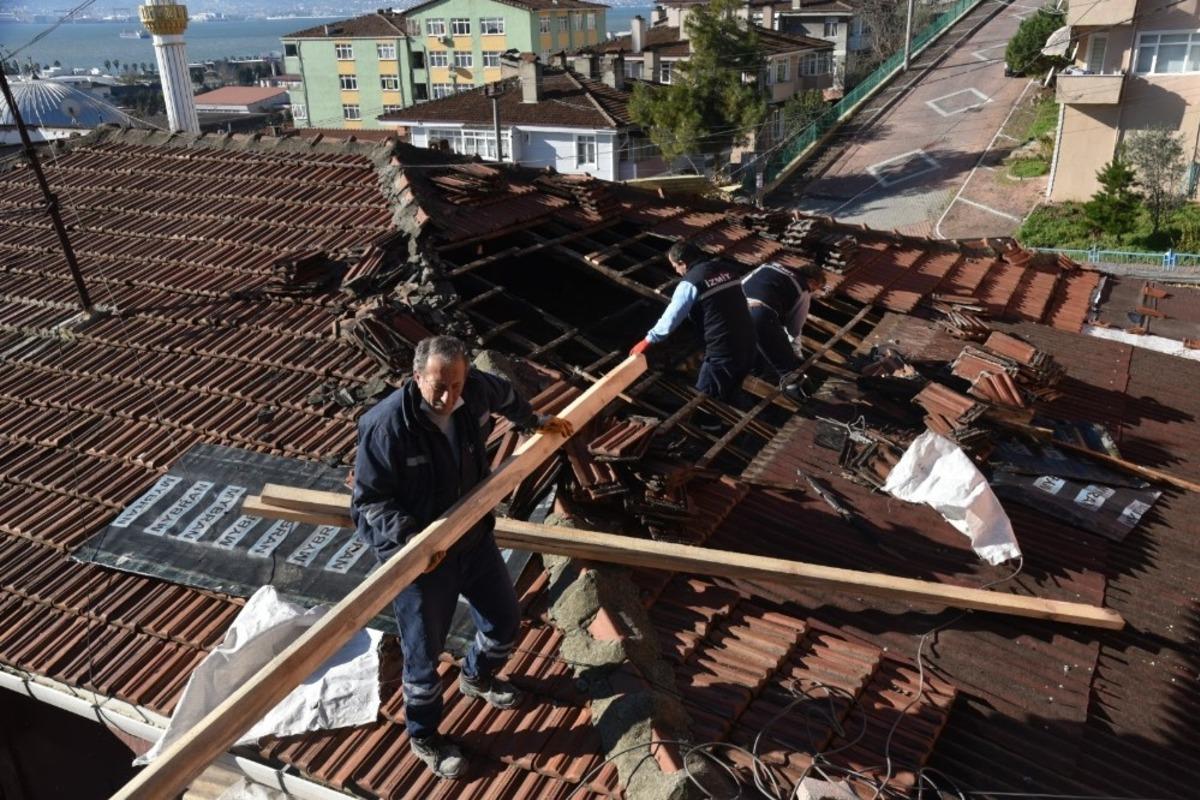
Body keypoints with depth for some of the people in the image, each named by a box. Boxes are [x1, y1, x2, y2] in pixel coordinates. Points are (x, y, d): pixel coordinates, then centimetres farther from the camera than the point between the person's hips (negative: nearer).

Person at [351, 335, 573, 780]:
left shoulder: (475, 392, -12)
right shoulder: (386, 426, -28)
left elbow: (504, 395, 14)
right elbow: (368, 501, -20)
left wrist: (534, 422, 29)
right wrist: (407, 536, -35)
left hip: (475, 540, 6)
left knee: (505, 622, 21)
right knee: (424, 655, 9)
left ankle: (477, 678, 55)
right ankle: (424, 738, 38)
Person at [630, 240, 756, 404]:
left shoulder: (691, 283, -12)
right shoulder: (728, 269, 9)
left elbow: (670, 318, -8)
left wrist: (648, 341, 5)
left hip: (723, 354, -7)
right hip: (747, 348, 7)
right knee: (728, 399, 24)